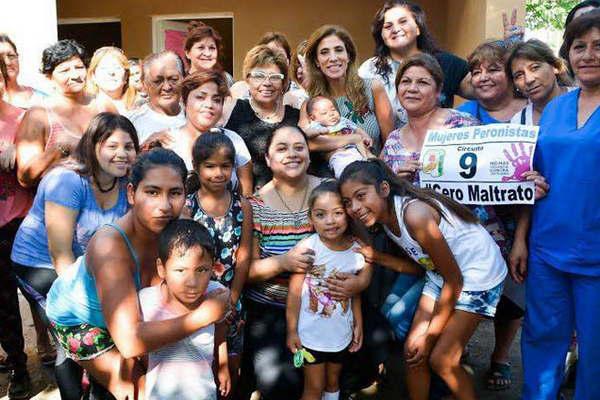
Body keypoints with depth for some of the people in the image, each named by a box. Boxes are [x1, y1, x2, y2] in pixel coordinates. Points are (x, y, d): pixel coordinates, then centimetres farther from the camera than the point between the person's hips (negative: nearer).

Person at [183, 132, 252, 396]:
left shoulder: (242, 206, -1)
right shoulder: (186, 207, -8)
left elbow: (243, 258, -2)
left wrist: (231, 300, -7)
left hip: (231, 299, 2)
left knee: (231, 366, 15)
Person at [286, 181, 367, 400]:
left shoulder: (357, 249, -9)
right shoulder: (307, 247, -21)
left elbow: (355, 293, 3)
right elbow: (295, 291, -14)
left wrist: (358, 324, 7)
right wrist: (292, 330, -10)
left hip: (341, 334, 3)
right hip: (311, 334, -3)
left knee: (333, 382, 23)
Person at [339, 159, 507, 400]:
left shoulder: (414, 215, -31)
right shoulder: (384, 217, -7)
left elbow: (453, 279, -22)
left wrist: (431, 335, -12)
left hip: (478, 274, -7)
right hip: (441, 274, 7)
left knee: (441, 360, -5)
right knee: (413, 352, 4)